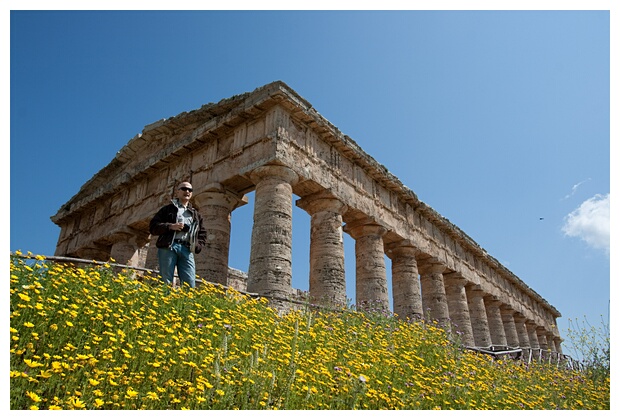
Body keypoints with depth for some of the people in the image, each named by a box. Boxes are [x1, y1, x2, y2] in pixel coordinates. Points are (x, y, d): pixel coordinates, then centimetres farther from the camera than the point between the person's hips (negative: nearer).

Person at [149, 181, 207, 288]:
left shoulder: (195, 214, 26)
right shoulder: (168, 208, 16)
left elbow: (203, 234, 25)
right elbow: (152, 226, 8)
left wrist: (197, 246, 5)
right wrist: (170, 226, -8)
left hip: (187, 250, 3)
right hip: (168, 247, -3)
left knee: (190, 284, -8)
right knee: (166, 282, -8)